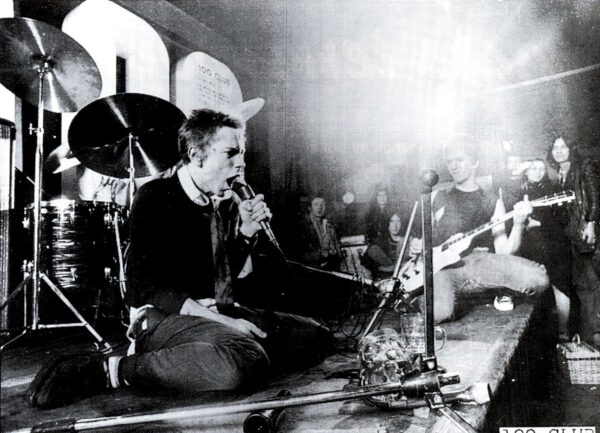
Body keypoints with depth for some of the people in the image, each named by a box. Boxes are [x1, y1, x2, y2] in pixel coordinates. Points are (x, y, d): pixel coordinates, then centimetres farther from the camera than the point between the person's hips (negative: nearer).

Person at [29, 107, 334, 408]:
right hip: (163, 316, -8)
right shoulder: (156, 196, -7)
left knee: (317, 336, 1)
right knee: (244, 362, -36)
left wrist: (247, 232, -2)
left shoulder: (228, 203, 13)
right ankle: (117, 370, -19)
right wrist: (218, 319, -22)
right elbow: (146, 284, -15)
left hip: (219, 313, 8)